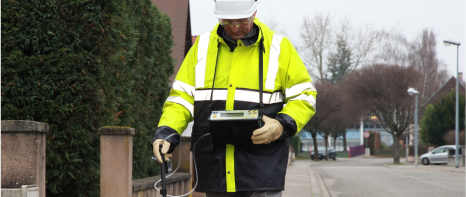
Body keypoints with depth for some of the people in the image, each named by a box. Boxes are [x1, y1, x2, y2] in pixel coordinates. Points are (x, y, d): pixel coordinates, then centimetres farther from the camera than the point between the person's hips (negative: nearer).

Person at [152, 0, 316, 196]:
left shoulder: (278, 47, 5)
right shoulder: (203, 46, 12)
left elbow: (304, 96, 7)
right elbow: (182, 96, 11)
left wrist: (282, 126, -12)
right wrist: (165, 133, -6)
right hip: (215, 168, 3)